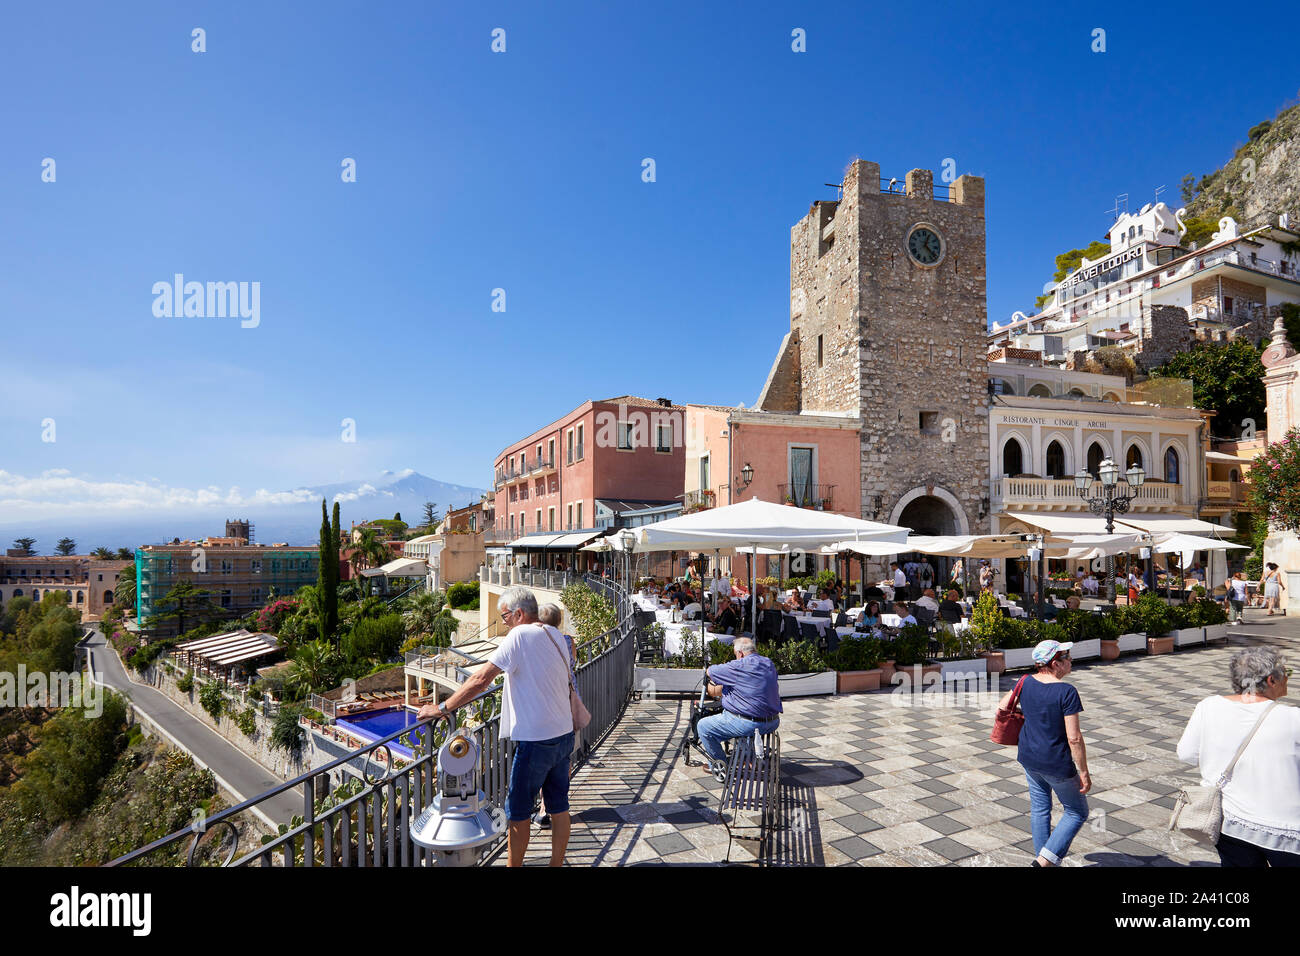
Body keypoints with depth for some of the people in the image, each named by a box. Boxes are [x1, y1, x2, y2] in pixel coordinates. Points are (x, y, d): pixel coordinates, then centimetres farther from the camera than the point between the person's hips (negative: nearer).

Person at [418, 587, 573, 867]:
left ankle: (514, 865, 20)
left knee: (517, 811, 8)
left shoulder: (520, 635, -15)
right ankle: (557, 863, 25)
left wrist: (443, 707, -12)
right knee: (559, 807, 15)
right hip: (564, 734, 8)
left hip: (536, 741, -8)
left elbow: (481, 680, -18)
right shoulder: (554, 636, 8)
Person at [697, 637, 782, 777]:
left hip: (749, 724, -8)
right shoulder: (770, 664, 10)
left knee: (703, 726, 4)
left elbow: (710, 671, -2)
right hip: (773, 723, 8)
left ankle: (720, 766, 14)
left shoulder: (739, 666, -14)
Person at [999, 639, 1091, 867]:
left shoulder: (1026, 682, -5)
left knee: (1039, 808, 20)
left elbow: (1002, 708, 6)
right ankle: (1046, 860, 8)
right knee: (1077, 812, 15)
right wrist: (1084, 773, -12)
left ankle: (1043, 859, 29)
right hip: (1057, 764, -6)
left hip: (1029, 757, 6)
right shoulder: (1067, 692, -22)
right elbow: (1074, 738, -21)